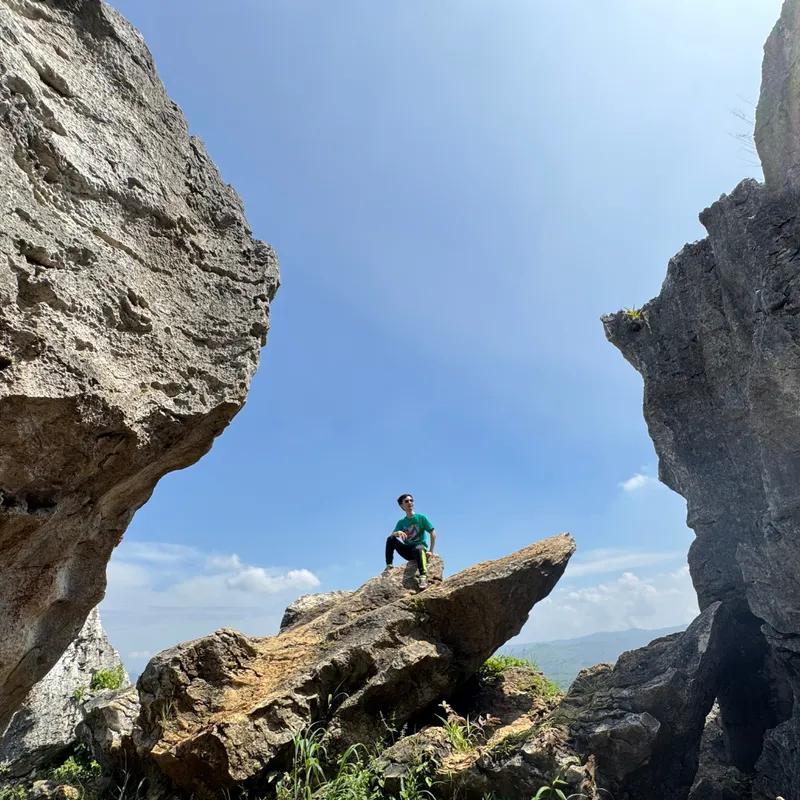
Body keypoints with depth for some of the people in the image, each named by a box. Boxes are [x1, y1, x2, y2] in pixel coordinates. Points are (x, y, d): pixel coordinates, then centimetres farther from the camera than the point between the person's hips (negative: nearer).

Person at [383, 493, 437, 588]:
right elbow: (392, 535, -1)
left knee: (418, 549, -41)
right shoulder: (401, 522, 11)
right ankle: (389, 566, -19)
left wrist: (431, 551, -10)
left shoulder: (421, 518, 1)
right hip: (408, 551, 4)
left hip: (421, 546, -4)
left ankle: (423, 576, -52)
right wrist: (398, 533, -24)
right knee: (390, 539, -17)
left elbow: (433, 534, -2)